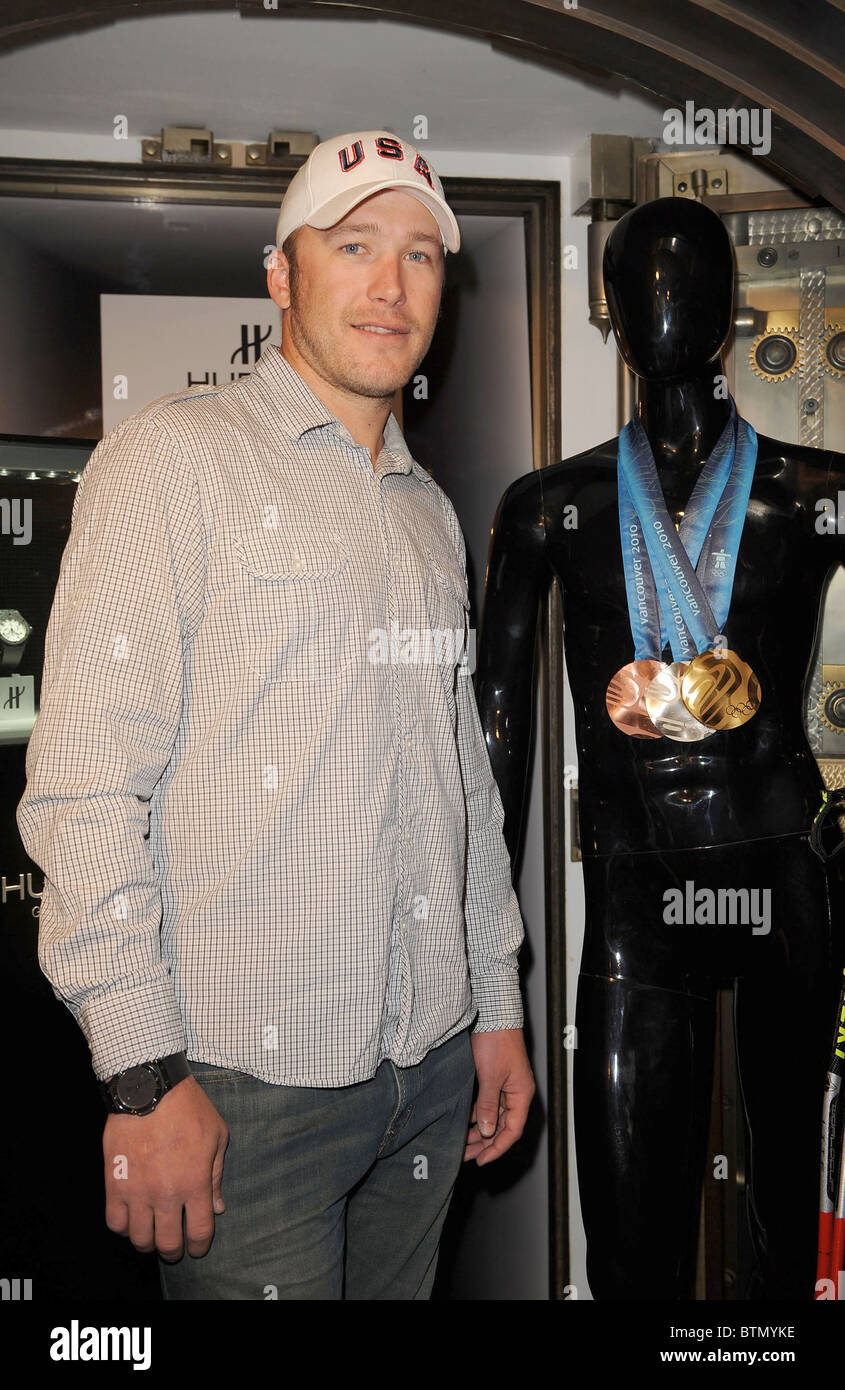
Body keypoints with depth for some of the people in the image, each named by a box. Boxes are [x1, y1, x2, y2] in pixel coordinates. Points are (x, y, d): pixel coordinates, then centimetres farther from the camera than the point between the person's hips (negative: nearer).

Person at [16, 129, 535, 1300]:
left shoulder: (431, 512, 15)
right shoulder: (175, 456, -6)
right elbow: (85, 780, -13)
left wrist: (498, 1005, 16)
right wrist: (143, 1072, -16)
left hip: (432, 1066, 6)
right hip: (246, 1074, -6)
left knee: (399, 1291, 17)